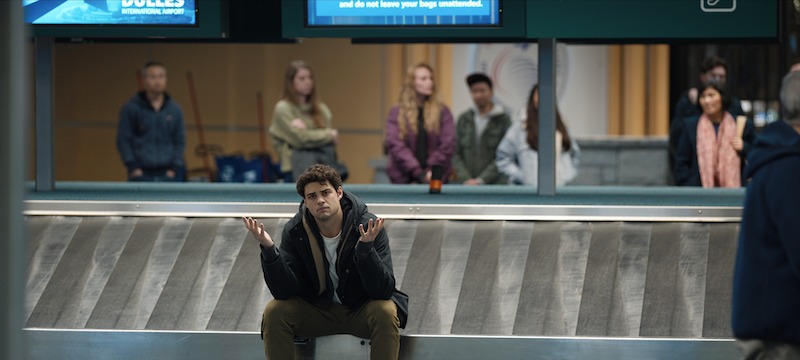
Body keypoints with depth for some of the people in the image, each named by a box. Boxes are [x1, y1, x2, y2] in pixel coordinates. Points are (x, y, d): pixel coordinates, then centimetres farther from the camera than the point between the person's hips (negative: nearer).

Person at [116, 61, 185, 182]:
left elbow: (179, 141, 12)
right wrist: (133, 166, -8)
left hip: (167, 174, 3)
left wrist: (175, 168, 1)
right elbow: (123, 140, 0)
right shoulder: (130, 108, 1)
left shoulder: (175, 110, 9)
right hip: (141, 174, -3)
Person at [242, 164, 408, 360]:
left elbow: (383, 290, -27)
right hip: (315, 310, 2)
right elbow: (284, 291, -18)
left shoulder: (369, 227, -21)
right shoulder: (295, 231, -13)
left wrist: (366, 247, -43)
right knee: (274, 311, -24)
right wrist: (269, 249, -34)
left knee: (385, 312, -33)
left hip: (360, 310, -2)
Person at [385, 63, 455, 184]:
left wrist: (431, 171, -10)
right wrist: (418, 173, -16)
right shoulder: (397, 113, 3)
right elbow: (395, 144, -6)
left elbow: (447, 145, 0)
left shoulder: (442, 112, 6)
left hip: (434, 179, 1)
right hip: (404, 179, -1)